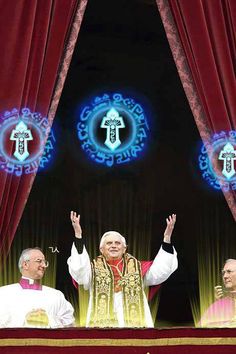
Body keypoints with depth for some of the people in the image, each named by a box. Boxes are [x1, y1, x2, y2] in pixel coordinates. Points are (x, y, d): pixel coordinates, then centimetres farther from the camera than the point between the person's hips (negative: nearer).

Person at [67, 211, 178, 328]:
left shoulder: (136, 268, 16)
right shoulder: (95, 269, 10)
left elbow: (159, 271, 3)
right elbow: (79, 270, -10)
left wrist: (167, 237, -6)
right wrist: (78, 235, -19)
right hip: (102, 326, -1)